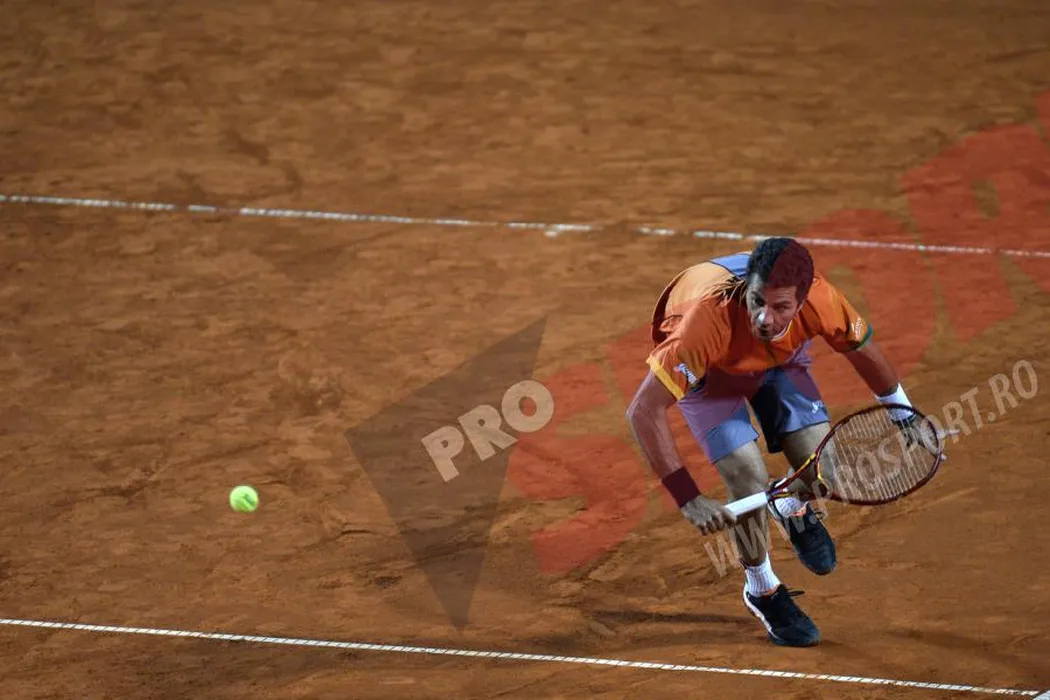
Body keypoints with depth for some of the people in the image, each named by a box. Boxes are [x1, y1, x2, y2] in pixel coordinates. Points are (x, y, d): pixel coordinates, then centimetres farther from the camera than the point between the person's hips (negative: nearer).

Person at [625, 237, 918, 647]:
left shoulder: (820, 301, -35)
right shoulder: (710, 319, -47)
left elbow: (864, 352, -9)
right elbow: (643, 411, -43)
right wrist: (688, 499, -46)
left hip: (779, 360, 3)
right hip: (711, 369, -3)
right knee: (750, 482, -19)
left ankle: (793, 510, 28)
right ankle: (762, 591, 12)